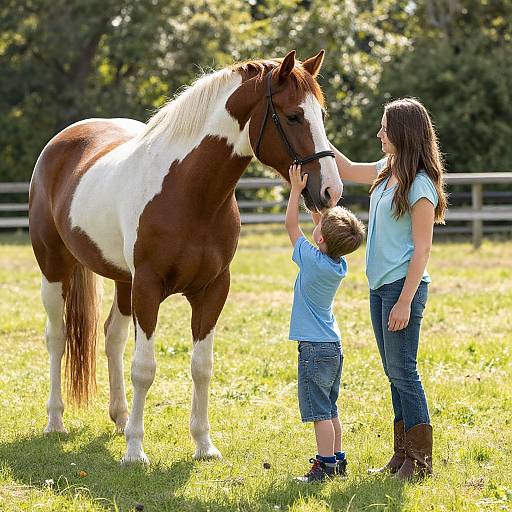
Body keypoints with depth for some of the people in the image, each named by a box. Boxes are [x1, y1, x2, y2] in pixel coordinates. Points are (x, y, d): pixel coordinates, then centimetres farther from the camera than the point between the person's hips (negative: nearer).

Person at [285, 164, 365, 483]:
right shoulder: (340, 263, 2)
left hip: (315, 348, -8)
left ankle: (326, 466, -5)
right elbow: (323, 224, 17)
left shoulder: (313, 260, -18)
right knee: (329, 410, 17)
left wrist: (297, 189, -2)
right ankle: (337, 459, 24)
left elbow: (291, 226, -8)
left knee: (320, 411, -5)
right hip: (334, 346, 8)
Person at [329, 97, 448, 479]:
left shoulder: (420, 185, -16)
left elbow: (422, 250, -17)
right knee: (395, 374, 12)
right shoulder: (388, 171, 9)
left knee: (403, 373, -6)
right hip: (380, 286, 9)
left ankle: (421, 460, 1)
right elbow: (348, 171, 28)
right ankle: (403, 455, 18)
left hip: (403, 287, -9)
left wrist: (405, 302, -20)